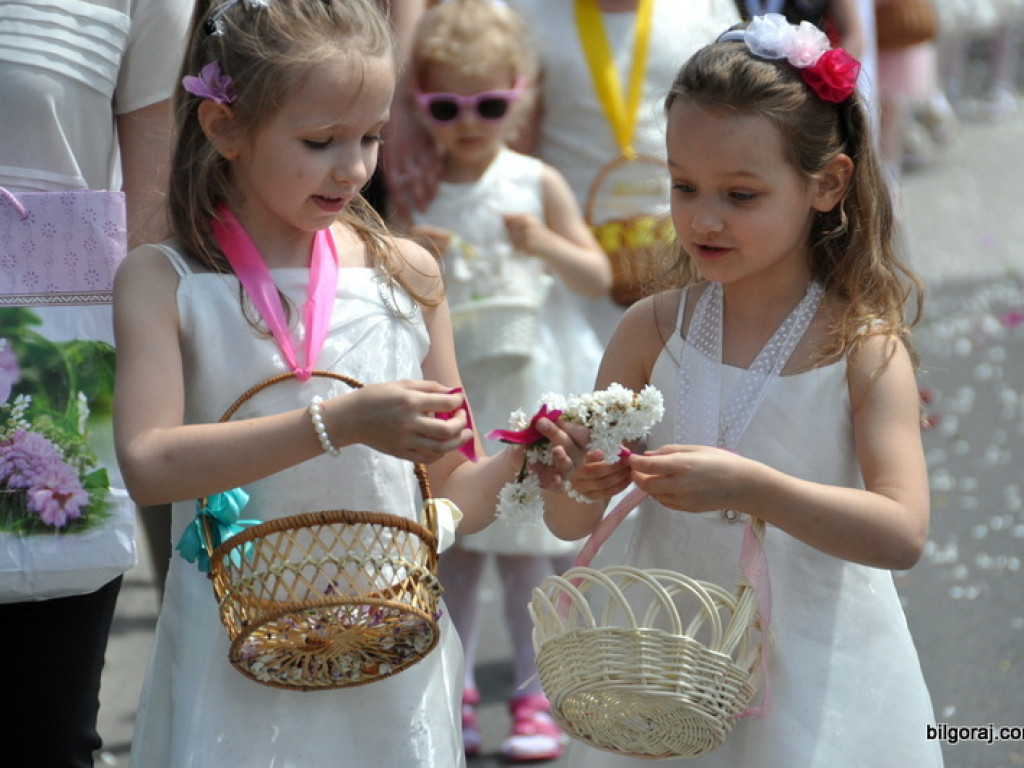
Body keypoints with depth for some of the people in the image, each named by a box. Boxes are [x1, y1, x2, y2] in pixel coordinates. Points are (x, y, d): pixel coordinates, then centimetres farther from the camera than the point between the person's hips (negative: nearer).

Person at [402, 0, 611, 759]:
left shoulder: (537, 184, -3)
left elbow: (598, 277, 0)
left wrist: (545, 246, -18)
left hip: (529, 385, -2)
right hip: (445, 388, 2)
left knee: (527, 546, 3)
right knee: (454, 542, 8)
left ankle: (535, 696, 15)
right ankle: (455, 690, 20)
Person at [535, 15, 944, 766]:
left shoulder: (864, 346, -12)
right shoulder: (652, 330, -3)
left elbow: (902, 534, -22)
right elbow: (571, 524, 0)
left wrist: (750, 487, -33)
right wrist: (577, 481, -23)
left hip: (815, 679, -2)